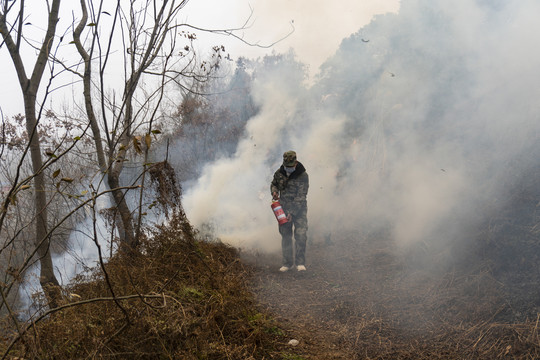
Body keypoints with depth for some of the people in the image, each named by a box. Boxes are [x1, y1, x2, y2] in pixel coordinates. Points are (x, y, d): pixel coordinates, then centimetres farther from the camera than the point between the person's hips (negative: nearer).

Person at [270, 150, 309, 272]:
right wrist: (274, 191, -4)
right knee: (285, 235, 5)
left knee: (301, 234, -14)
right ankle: (287, 263, 14)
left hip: (299, 208, -4)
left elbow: (300, 197, -18)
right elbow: (273, 183, 19)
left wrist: (292, 213, -23)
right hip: (284, 207, 4)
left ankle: (300, 263, -7)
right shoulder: (279, 172, -1)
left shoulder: (303, 176, -15)